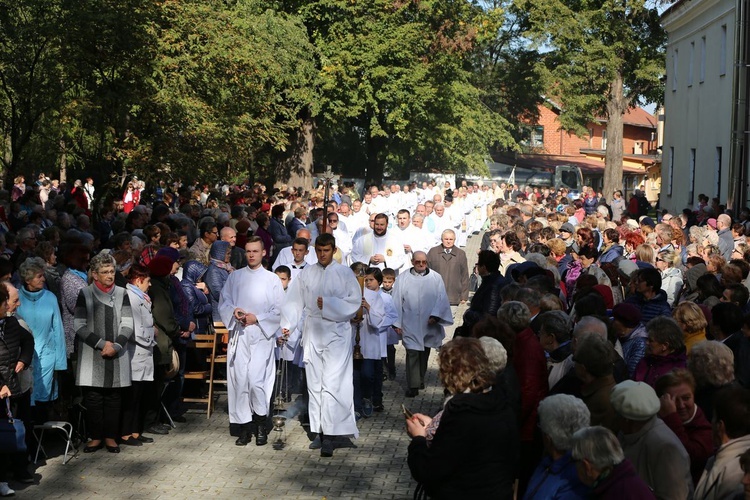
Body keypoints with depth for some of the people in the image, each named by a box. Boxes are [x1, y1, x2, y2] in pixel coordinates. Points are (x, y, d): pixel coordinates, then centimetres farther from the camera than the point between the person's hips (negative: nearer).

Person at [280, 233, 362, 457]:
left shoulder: (344, 273, 2)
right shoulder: (306, 273, 9)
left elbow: (355, 300, -3)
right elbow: (294, 301, 6)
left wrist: (329, 304, -13)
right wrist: (287, 324, -6)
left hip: (336, 332, -4)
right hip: (313, 332, 4)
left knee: (332, 384, -12)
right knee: (314, 383, 7)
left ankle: (329, 436, -15)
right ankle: (319, 431, 16)